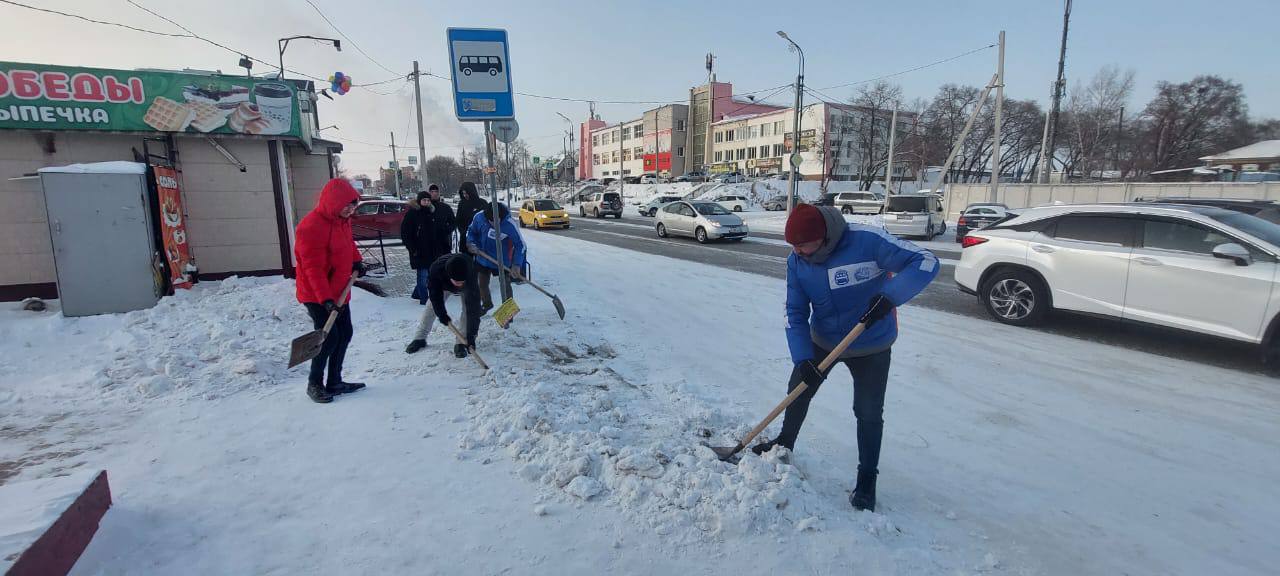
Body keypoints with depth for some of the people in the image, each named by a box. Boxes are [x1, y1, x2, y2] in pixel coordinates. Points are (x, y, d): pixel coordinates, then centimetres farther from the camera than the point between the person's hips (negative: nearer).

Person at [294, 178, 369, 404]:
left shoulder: (342, 219, 4)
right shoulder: (311, 226, -24)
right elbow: (314, 268, -26)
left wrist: (356, 261, 7)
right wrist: (325, 299, -30)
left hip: (339, 292, 9)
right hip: (316, 295, -9)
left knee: (345, 334, 11)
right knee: (330, 337, -9)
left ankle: (335, 382, 23)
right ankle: (314, 384, 11)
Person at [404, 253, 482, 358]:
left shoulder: (471, 272, -48)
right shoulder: (436, 269, -44)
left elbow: (474, 306, -48)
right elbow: (435, 295, -24)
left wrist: (471, 334, -50)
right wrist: (441, 314, -23)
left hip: (468, 286, -1)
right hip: (443, 285, 2)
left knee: (468, 308, -21)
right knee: (432, 307, 3)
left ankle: (461, 342, -11)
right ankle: (419, 339, 23)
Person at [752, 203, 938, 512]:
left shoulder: (868, 240, -29)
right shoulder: (797, 261, -14)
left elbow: (925, 262, -26)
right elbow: (796, 314, -11)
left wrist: (890, 296, -42)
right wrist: (802, 358, -23)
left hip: (871, 347, -4)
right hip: (822, 342, 4)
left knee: (869, 414, 4)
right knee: (797, 392, 14)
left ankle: (867, 479, 25)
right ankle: (785, 444, 41)